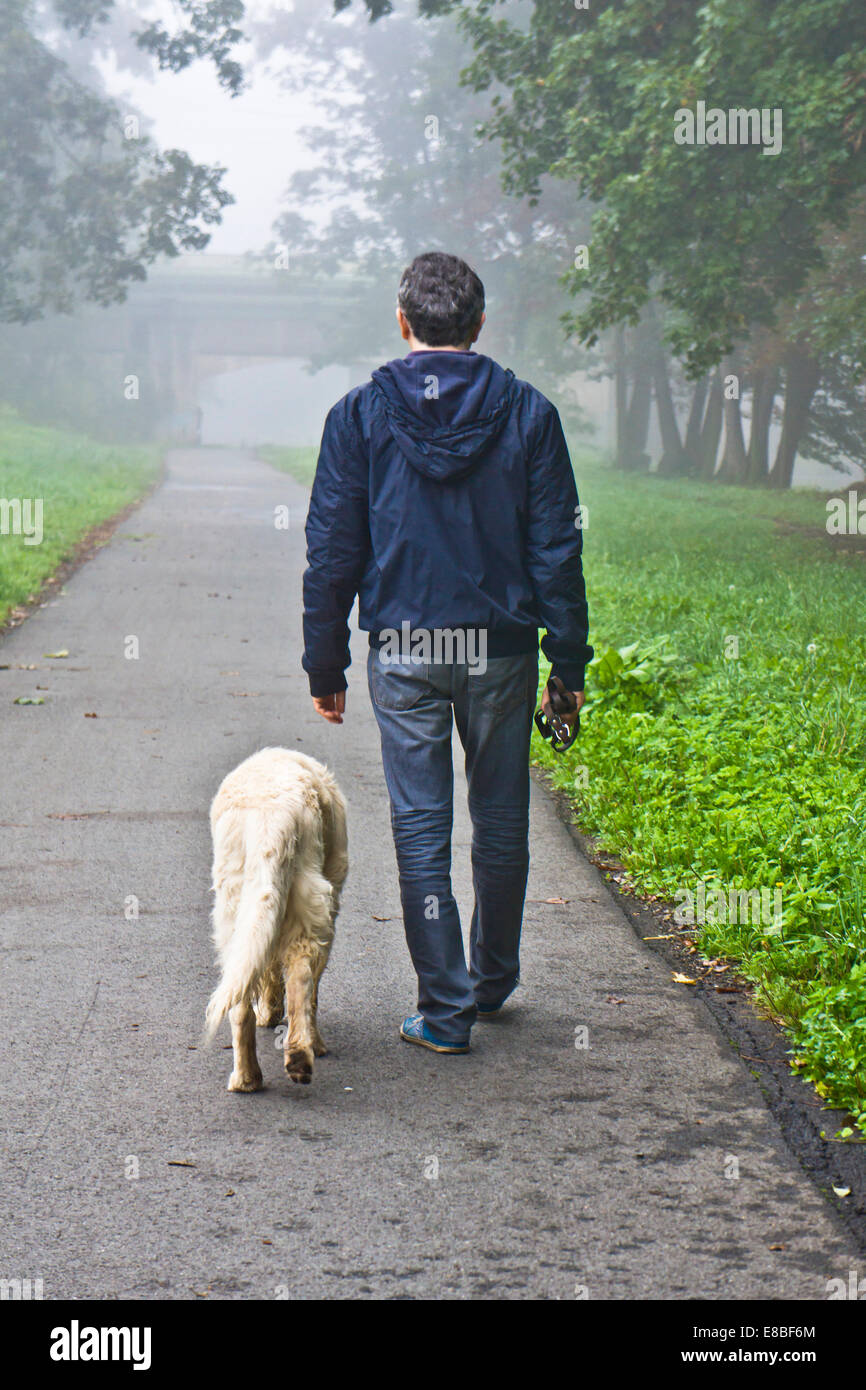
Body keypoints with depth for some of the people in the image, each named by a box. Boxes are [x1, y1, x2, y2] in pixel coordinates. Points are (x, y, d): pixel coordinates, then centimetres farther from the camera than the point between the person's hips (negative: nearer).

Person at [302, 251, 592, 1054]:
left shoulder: (359, 415, -1)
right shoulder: (527, 414, -1)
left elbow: (331, 552, 0)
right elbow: (557, 550, -1)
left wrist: (324, 666, 7)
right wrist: (569, 664, 5)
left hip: (403, 655, -1)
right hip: (501, 653, 1)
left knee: (420, 830, 4)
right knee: (501, 824, 16)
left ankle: (444, 1009, 4)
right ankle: (492, 983, 30)